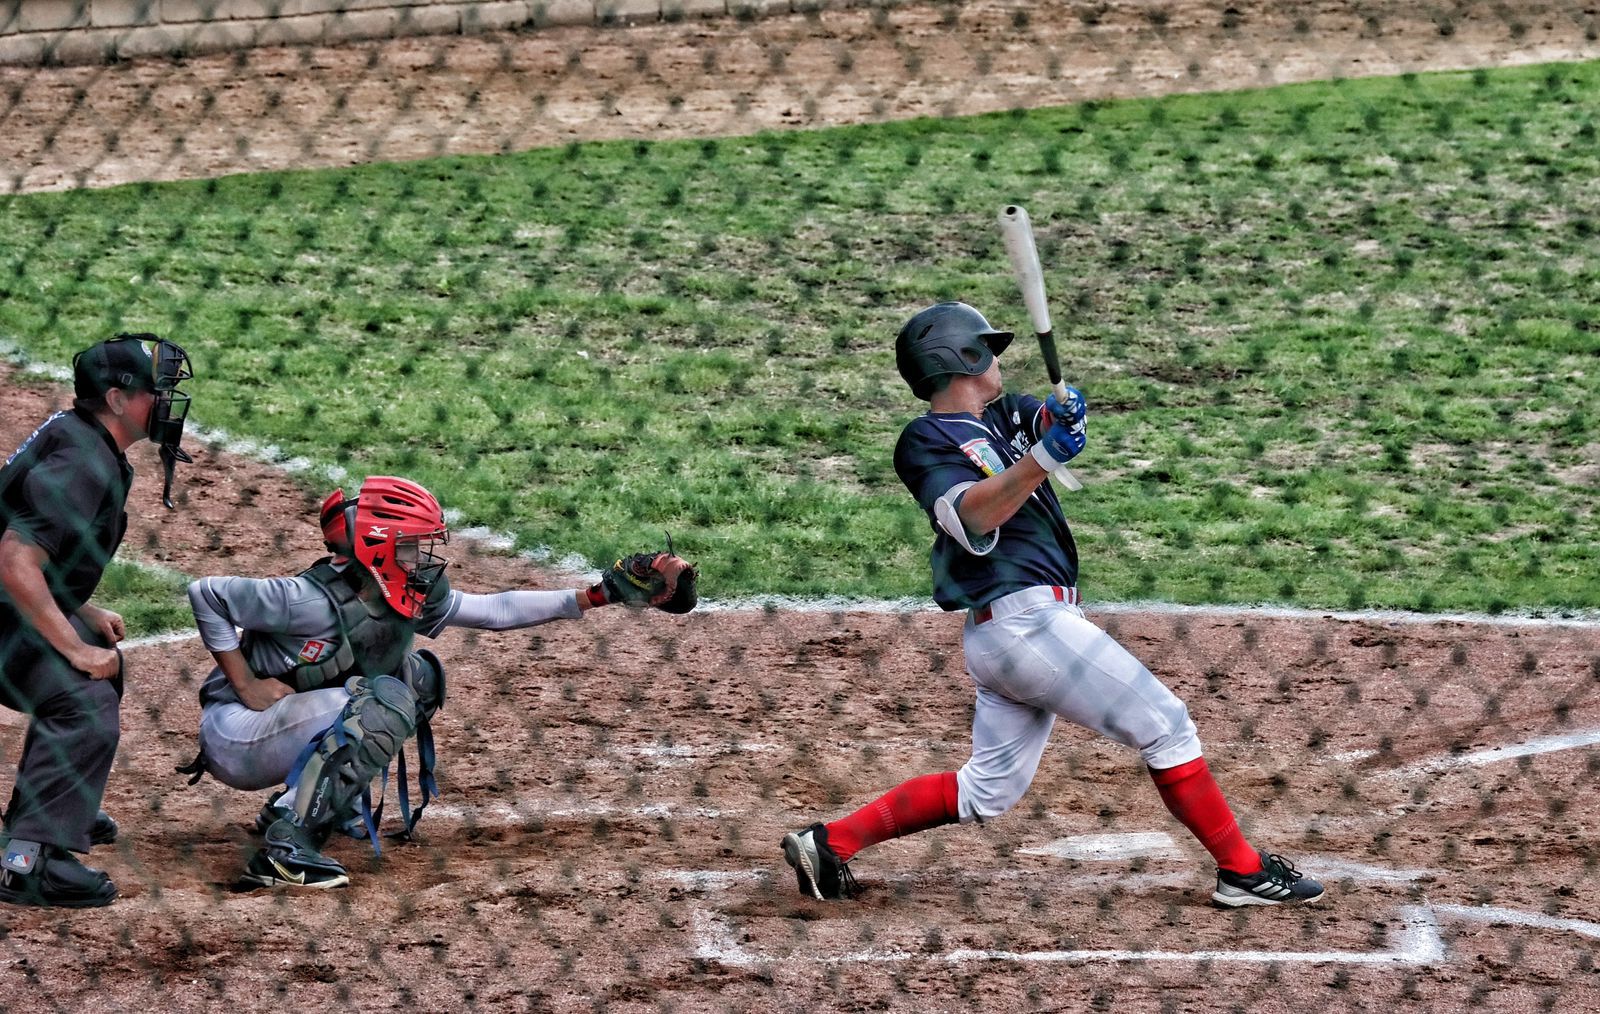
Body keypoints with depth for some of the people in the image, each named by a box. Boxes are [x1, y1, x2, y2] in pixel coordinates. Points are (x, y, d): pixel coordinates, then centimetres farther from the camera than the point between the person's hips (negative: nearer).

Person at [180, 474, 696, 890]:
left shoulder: (414, 599, -2)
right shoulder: (314, 602, -26)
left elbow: (494, 611, 3)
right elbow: (204, 594, -21)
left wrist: (604, 593, -1)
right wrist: (247, 688, -21)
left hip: (287, 721, 9)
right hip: (233, 738, -9)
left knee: (419, 674, 11)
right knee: (385, 702, -24)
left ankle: (306, 801, 12)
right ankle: (285, 845, -28)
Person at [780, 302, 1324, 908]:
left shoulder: (1004, 415, 18)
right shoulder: (924, 442, -7)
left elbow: (1054, 422, 4)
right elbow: (973, 517, -22)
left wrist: (1063, 416, -19)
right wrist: (1044, 456, -33)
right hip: (1026, 619, -10)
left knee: (986, 792, 13)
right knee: (1164, 724, -6)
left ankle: (830, 842, 13)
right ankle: (1242, 870, -2)